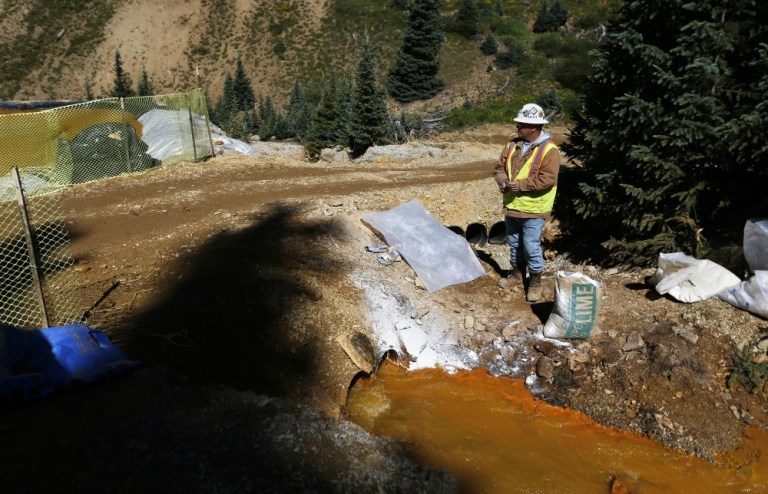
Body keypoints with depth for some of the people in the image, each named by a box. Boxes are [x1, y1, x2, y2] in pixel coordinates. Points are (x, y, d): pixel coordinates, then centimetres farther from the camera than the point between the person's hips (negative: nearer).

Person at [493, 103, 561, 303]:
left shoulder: (549, 150, -15)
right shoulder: (512, 145, 4)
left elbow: (547, 179, -22)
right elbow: (500, 168, 8)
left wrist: (521, 184, -26)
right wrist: (503, 181, -14)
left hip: (533, 209, -6)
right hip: (511, 206, 6)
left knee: (531, 246, -4)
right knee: (514, 243, 18)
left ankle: (535, 281, 14)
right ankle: (517, 273, 37)